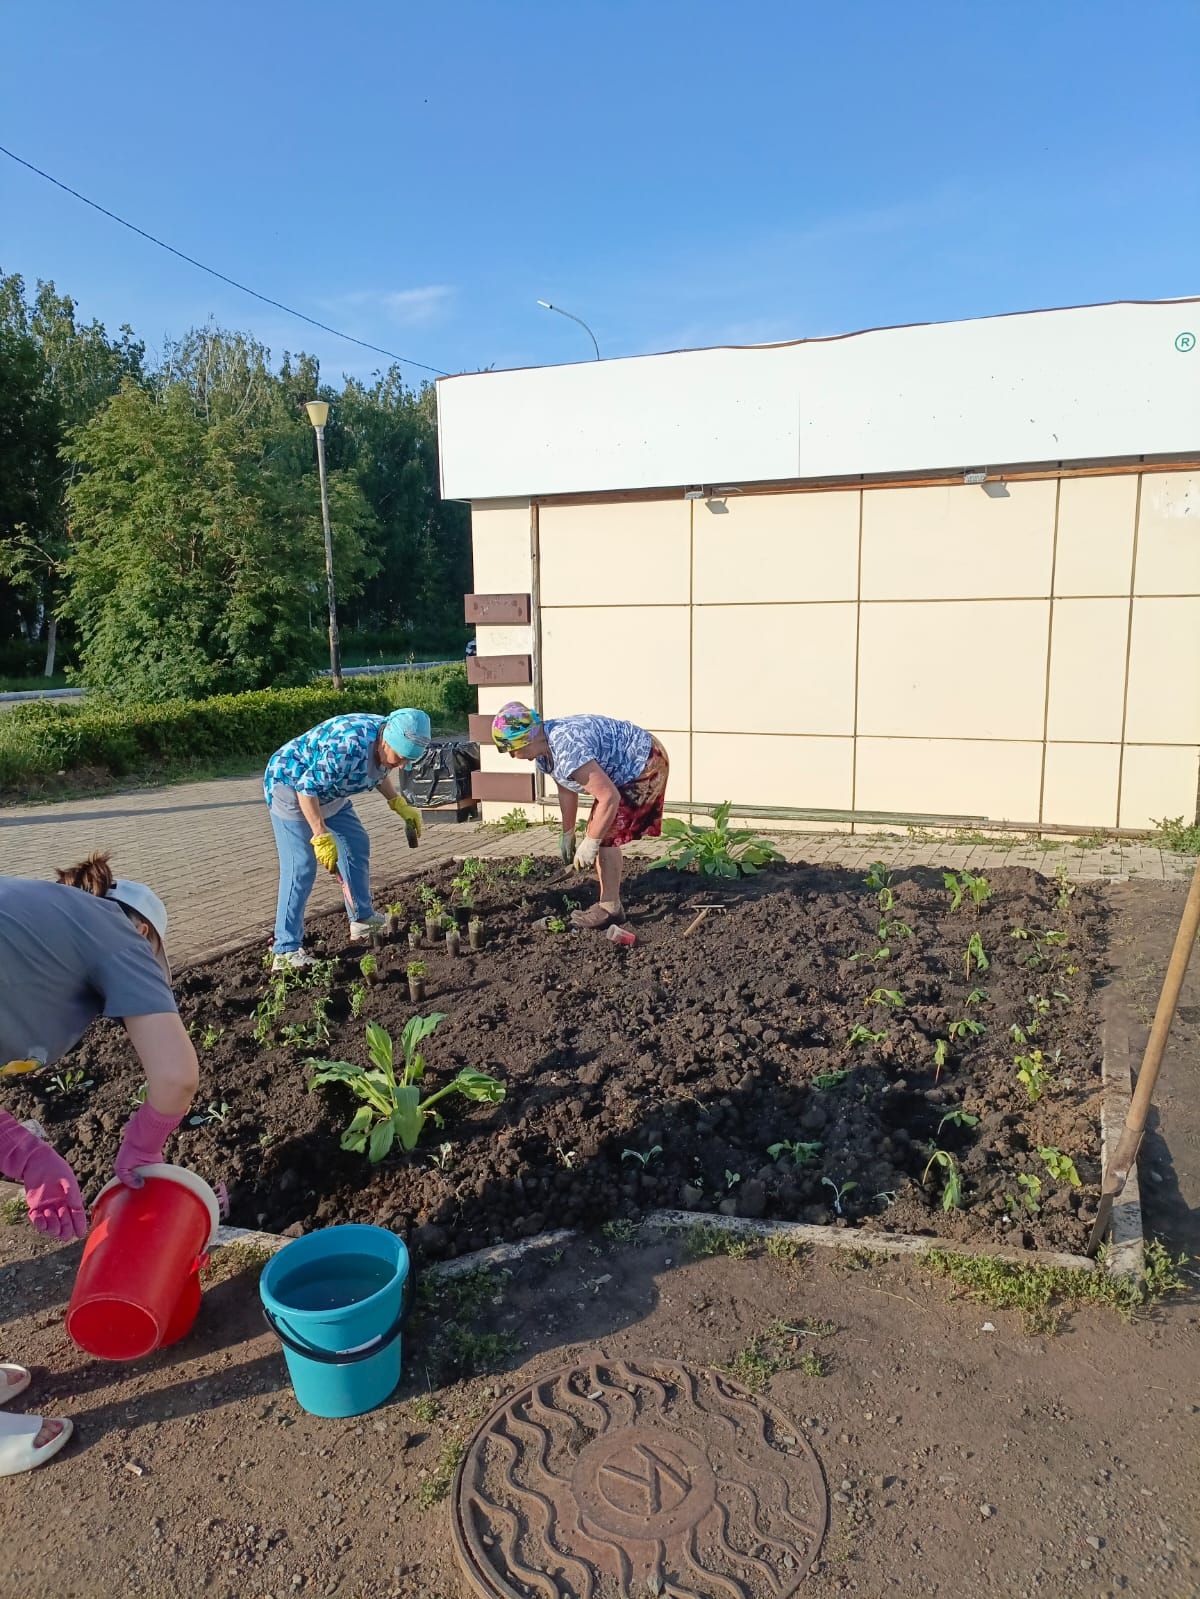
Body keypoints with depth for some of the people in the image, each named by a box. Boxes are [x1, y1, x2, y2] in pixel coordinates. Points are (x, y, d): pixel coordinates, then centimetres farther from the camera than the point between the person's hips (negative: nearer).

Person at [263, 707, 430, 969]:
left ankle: (362, 919, 28)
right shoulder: (347, 747, -37)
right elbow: (307, 788, -32)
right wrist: (321, 836, -31)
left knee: (357, 844, 13)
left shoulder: (390, 740, -10)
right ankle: (286, 951, -14)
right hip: (290, 784, -9)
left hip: (327, 791, 9)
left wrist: (400, 805, 3)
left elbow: (379, 773, 13)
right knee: (301, 866, -16)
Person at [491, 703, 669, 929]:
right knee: (598, 832, 11)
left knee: (605, 836, -12)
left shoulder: (567, 751, -35)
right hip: (625, 770, 10)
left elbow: (610, 798, -35)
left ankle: (610, 908, -1)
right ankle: (609, 902, 22)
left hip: (646, 765, -10)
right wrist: (567, 834, 18)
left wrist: (590, 843, -26)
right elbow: (566, 790, 12)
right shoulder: (543, 752, -4)